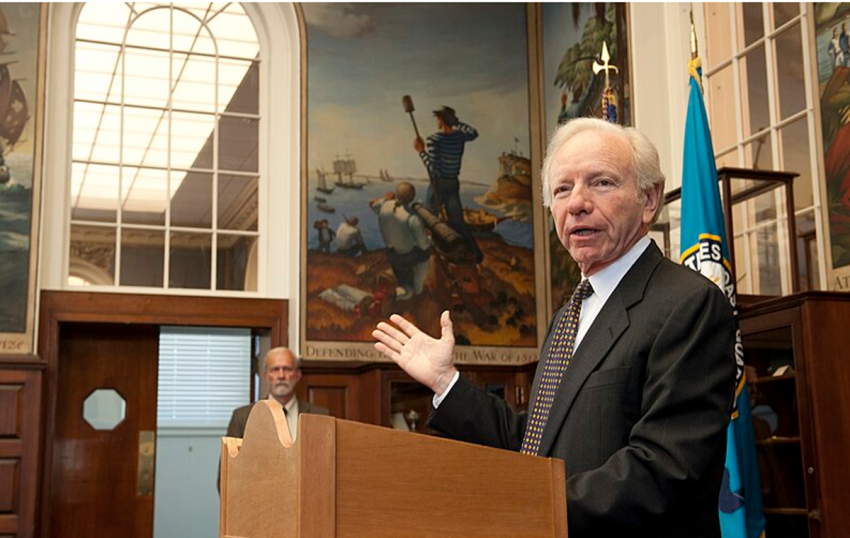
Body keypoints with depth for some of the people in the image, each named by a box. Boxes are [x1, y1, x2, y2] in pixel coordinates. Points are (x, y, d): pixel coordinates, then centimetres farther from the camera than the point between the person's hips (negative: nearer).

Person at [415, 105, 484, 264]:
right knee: (457, 221, 14)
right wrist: (456, 123, 28)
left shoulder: (434, 139, -16)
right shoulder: (460, 136, 0)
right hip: (454, 185, 5)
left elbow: (433, 168, -20)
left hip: (438, 184, -5)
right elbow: (473, 133, 25)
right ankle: (475, 252, 10)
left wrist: (421, 151, -11)